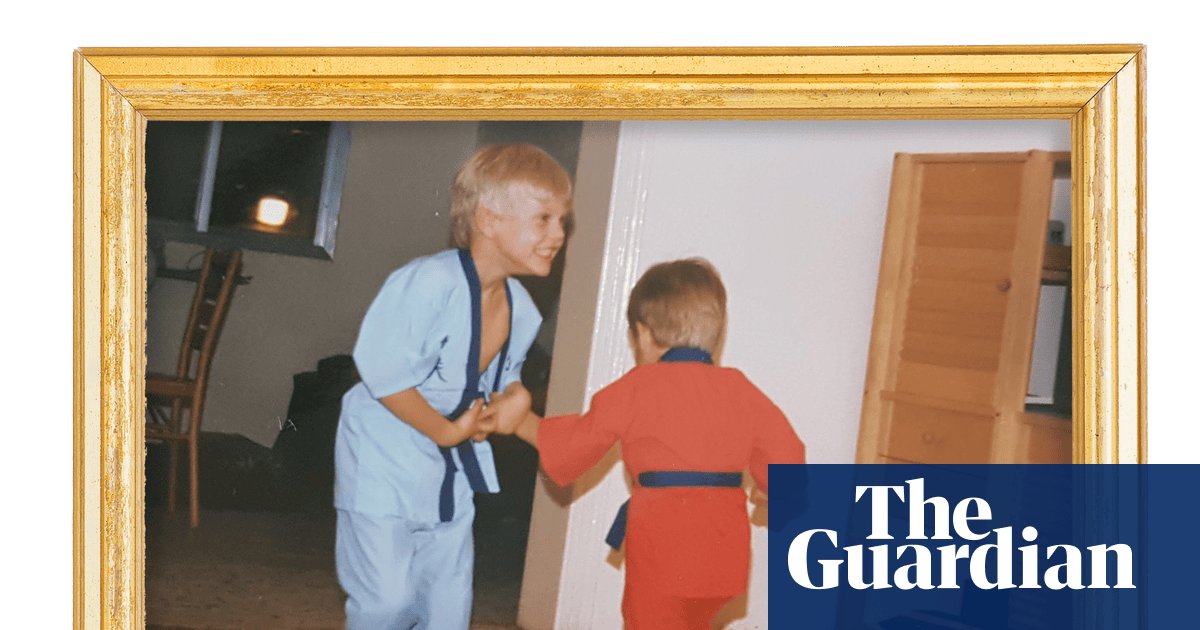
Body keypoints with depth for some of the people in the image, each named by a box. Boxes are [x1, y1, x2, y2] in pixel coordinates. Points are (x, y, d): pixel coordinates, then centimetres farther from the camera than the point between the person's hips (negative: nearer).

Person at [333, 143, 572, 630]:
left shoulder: (522, 310, -1)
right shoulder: (429, 284, -26)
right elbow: (382, 372, -24)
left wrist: (513, 401, -9)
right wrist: (445, 430, -17)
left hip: (451, 475, 7)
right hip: (383, 465, -7)